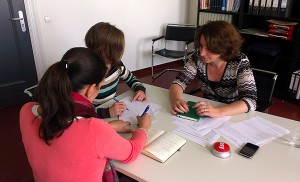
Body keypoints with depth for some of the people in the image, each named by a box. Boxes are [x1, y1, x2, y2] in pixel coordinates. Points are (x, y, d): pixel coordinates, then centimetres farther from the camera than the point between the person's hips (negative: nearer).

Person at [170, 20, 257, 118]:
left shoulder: (240, 62, -18)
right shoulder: (198, 57, -10)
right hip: (206, 117, 2)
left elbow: (250, 101, -26)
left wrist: (218, 112, -41)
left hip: (234, 117, -1)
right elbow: (179, 82, -7)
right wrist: (176, 100, -28)